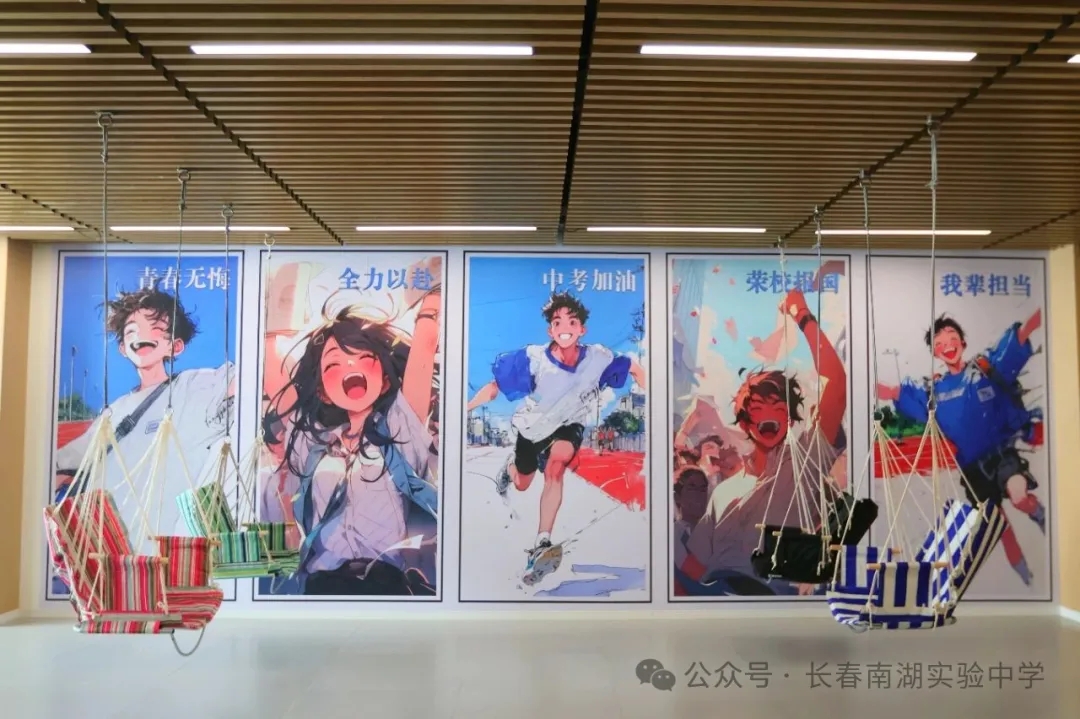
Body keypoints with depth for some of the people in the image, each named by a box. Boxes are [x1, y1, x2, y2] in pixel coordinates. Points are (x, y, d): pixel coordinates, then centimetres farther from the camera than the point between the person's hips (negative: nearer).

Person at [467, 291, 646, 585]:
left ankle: (542, 545, -29)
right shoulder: (534, 358, -34)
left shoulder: (598, 358, -28)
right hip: (533, 426, 1)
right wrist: (464, 408, -40)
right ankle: (511, 466, 63)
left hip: (568, 426, 0)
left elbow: (634, 369, -10)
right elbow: (494, 387, -27)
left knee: (556, 465, -33)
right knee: (522, 485, 23)